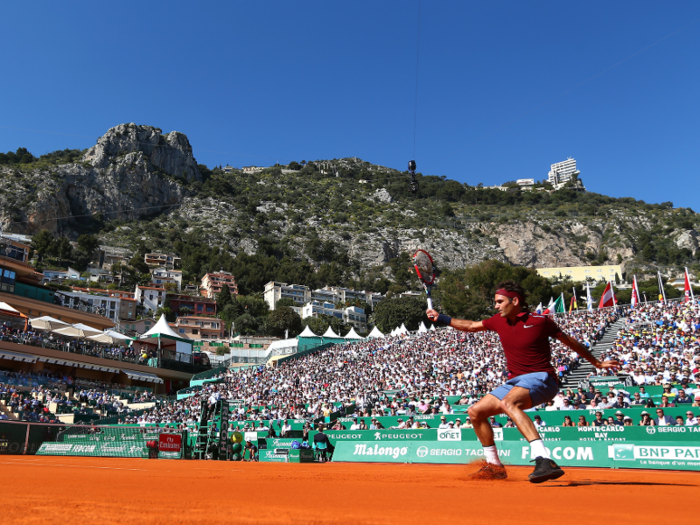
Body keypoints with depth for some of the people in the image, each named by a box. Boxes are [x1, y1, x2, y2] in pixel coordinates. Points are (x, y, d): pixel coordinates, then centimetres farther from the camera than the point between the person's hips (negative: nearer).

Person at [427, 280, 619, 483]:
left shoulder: (539, 321, -9)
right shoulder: (499, 321, 6)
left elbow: (569, 341, 4)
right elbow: (471, 326, 21)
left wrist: (597, 363, 13)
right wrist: (441, 318, 14)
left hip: (541, 378, -8)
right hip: (515, 382, 8)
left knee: (508, 403, -37)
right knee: (476, 412, 5)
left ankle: (543, 459, -47)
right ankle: (494, 466, 19)